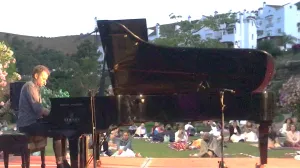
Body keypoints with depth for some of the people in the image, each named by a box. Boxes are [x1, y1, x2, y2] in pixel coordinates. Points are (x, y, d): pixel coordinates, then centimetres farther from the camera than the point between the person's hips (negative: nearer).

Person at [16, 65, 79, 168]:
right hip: (27, 124, -10)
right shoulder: (30, 86, -12)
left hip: (33, 121, 10)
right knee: (57, 132, -20)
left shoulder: (36, 88, 20)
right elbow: (37, 109, -21)